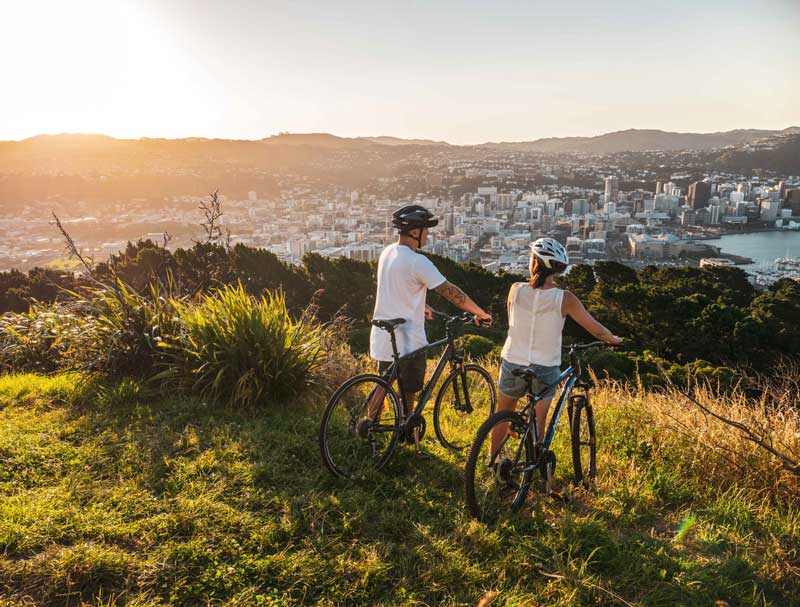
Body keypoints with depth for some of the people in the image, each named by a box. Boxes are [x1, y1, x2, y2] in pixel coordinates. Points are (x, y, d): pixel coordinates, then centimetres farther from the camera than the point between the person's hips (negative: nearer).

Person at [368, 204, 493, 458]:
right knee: (408, 393, 5)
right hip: (407, 339, -8)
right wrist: (480, 313, -10)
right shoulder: (417, 261, -20)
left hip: (383, 335, 8)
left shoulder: (387, 253, 6)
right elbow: (451, 292, -19)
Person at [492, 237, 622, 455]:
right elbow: (597, 330, -5)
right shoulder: (564, 299, -13)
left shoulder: (516, 289, -9)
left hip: (513, 364, 2)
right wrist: (614, 339, 16)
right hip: (545, 370, -2)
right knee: (537, 424, 16)